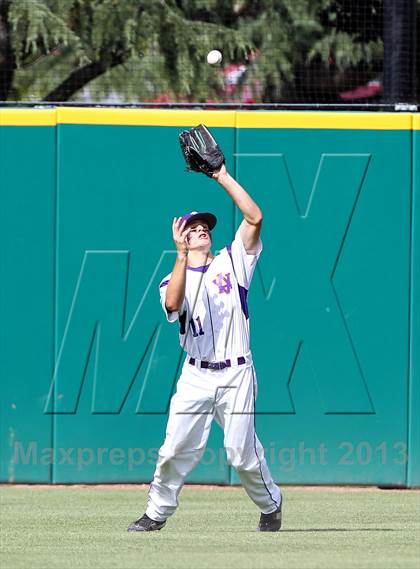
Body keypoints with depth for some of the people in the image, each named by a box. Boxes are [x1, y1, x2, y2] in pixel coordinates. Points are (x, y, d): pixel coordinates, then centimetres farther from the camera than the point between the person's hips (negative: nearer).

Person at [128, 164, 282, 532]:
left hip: (236, 374, -1)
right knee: (176, 449, -6)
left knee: (243, 452, -5)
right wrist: (182, 255, -24)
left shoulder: (232, 262, 9)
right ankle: (157, 513, 7)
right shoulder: (175, 279, 8)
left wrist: (223, 177, -6)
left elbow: (254, 218, -5)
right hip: (196, 376, 1)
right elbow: (172, 304, -17)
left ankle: (271, 506, 17)